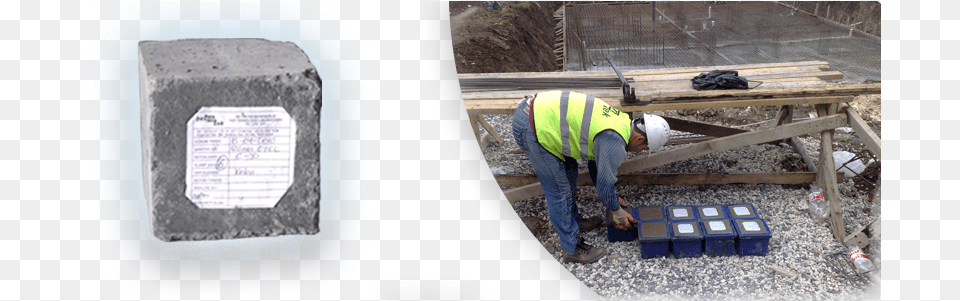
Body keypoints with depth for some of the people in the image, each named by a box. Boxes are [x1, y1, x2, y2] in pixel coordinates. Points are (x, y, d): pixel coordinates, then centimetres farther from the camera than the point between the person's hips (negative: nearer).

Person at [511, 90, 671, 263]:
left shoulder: (620, 120, 16)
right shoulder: (614, 143, -15)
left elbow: (595, 160, 30)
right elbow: (605, 184, -5)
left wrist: (609, 198, 37)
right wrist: (618, 213, 13)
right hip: (531, 128, -10)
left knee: (569, 168, 25)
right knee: (559, 191, 0)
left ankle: (574, 222, 42)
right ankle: (572, 248, 14)